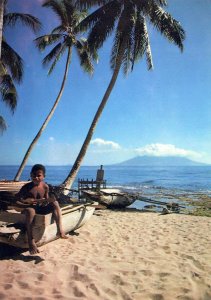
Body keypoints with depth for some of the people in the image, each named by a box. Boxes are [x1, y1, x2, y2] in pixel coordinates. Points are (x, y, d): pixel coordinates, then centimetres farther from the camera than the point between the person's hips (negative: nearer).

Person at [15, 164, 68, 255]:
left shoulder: (45, 187, -2)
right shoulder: (26, 187, -13)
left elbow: (46, 202, 6)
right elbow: (16, 201, -15)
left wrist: (48, 201, -18)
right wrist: (27, 205, -31)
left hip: (40, 209, 4)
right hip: (29, 209, -4)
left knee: (55, 203, -19)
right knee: (30, 210, -38)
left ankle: (60, 229, -29)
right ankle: (31, 241, -35)